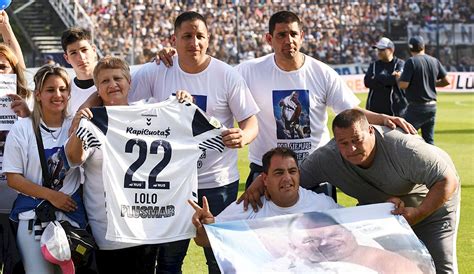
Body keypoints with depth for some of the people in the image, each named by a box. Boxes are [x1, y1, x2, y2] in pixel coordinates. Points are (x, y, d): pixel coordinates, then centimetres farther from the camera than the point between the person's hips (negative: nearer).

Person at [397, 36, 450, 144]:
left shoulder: (411, 62, -12)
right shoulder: (434, 61, 6)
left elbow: (403, 85, -17)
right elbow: (446, 81, 9)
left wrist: (398, 77, 4)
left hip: (416, 107, -6)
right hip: (432, 107, 6)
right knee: (429, 140, 12)